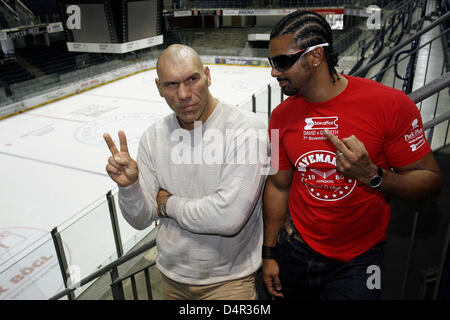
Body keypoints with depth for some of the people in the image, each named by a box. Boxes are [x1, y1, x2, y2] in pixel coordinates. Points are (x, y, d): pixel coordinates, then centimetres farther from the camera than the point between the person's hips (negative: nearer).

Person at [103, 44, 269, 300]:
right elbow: (141, 220, -2)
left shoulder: (246, 128, -23)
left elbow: (229, 216, -30)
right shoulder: (154, 137, -5)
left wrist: (168, 204, -14)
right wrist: (129, 186, -23)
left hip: (229, 280, -5)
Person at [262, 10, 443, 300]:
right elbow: (278, 186, 2)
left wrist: (372, 175, -30)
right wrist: (269, 254, 7)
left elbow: (431, 184, -12)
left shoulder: (391, 105, -18)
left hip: (359, 262, -3)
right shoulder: (282, 116, -6)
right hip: (296, 252, 4)